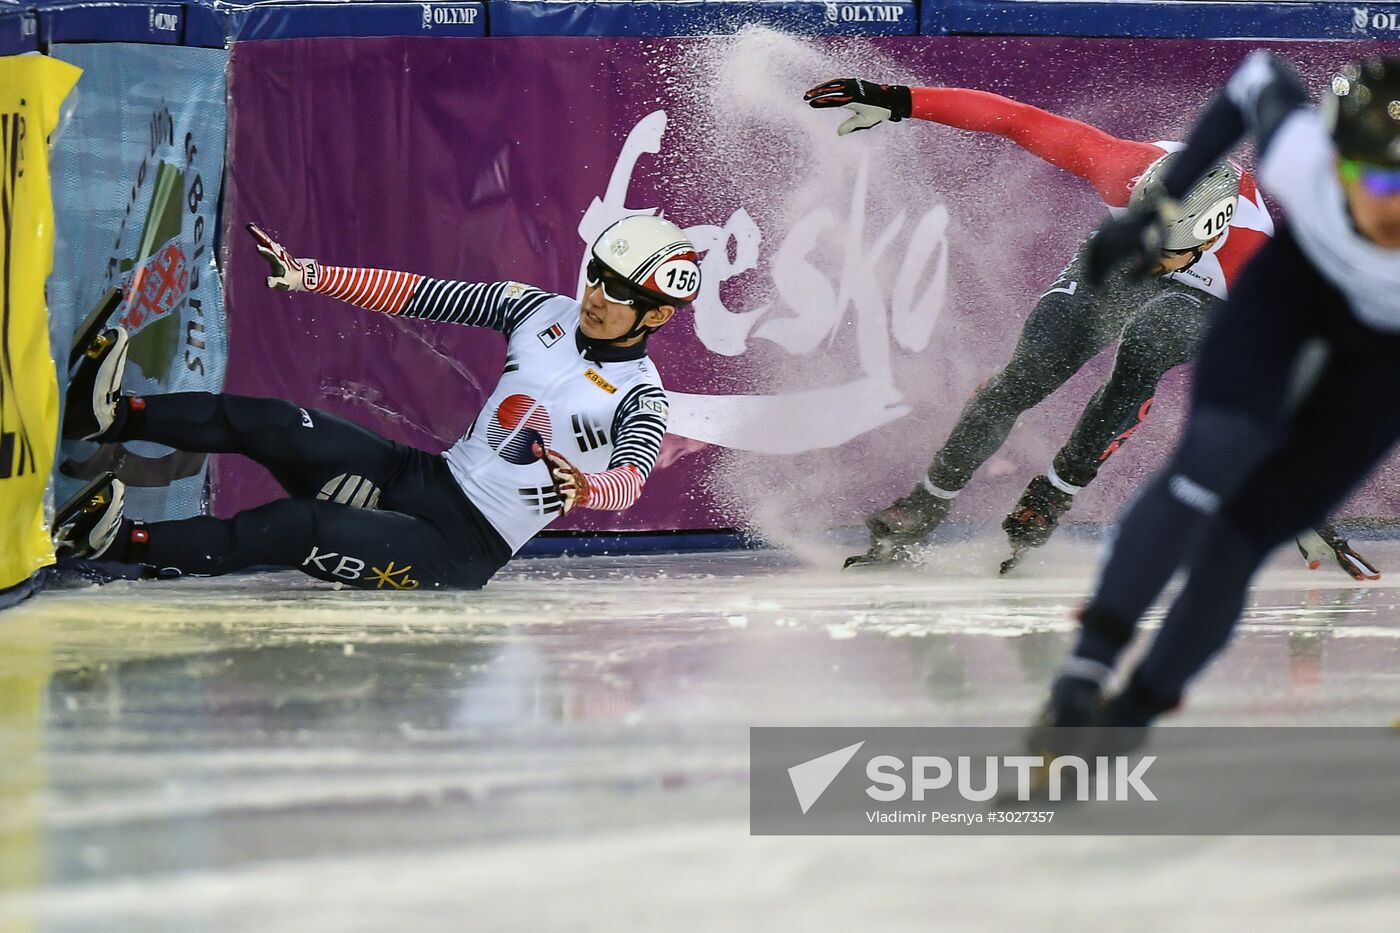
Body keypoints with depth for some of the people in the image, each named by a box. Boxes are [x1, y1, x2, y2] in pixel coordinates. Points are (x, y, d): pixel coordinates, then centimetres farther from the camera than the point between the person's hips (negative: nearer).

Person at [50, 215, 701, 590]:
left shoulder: (641, 398, -10)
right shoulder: (542, 313, 6)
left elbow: (629, 482, -29)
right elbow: (422, 295, 4)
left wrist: (585, 490, -53)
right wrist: (310, 276, -4)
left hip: (465, 547, -6)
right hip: (421, 478, 6)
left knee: (296, 527, -25)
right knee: (277, 427, -16)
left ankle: (127, 544, -30)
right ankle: (114, 417, -25)